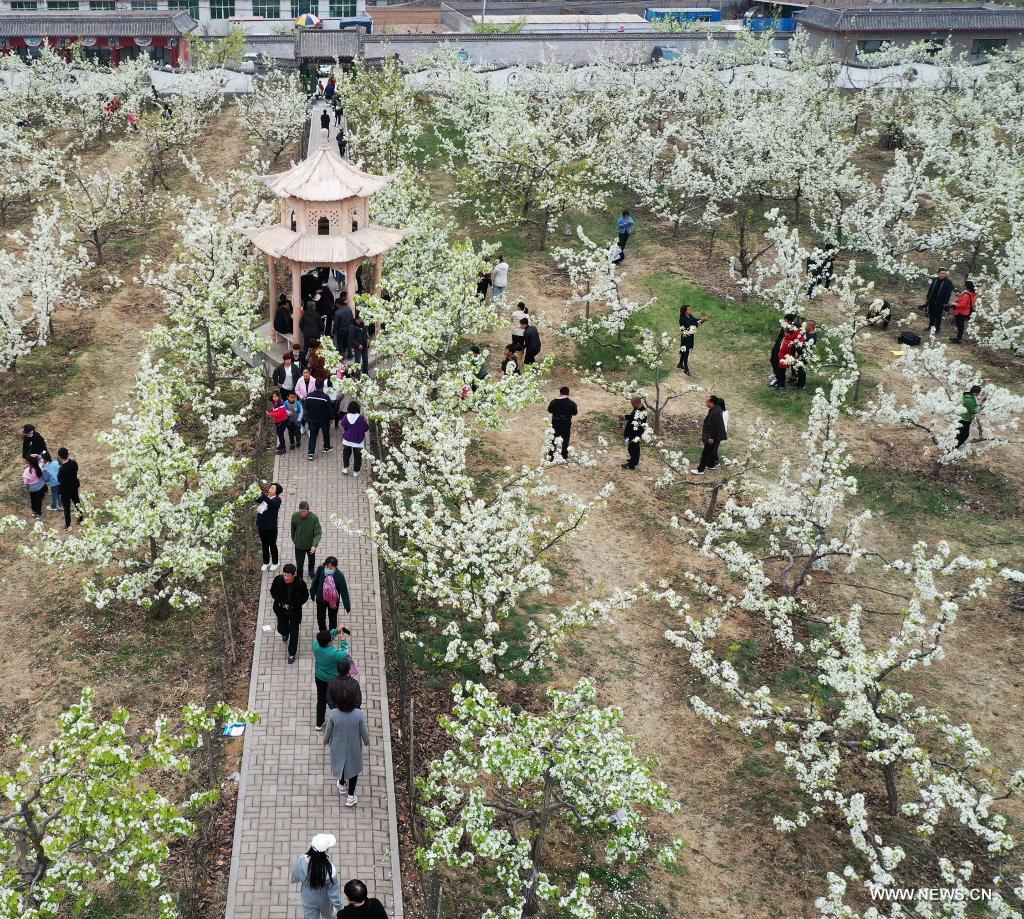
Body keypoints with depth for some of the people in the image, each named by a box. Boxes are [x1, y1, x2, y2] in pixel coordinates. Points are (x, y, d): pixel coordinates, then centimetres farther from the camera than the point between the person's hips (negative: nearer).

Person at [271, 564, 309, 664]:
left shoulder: (300, 583, -27)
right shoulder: (278, 580, -23)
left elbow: (305, 597, -12)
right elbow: (273, 592, -4)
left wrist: (293, 605, -21)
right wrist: (280, 603, -17)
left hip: (295, 611, -2)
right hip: (281, 610, 2)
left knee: (294, 633, 9)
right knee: (281, 629, 16)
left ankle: (292, 654, 30)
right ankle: (285, 634, 56)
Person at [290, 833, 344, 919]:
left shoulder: (301, 861, -33)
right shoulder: (329, 869, -40)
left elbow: (295, 877, -9)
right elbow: (333, 891, -25)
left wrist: (294, 880, 15)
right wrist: (339, 906, -7)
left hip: (308, 899, 2)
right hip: (324, 900, -1)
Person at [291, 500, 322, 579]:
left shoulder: (314, 518, -26)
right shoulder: (295, 516, -18)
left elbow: (318, 533, -25)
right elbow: (293, 529, 1)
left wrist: (314, 545, -37)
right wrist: (294, 540, 14)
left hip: (310, 545, 1)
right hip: (299, 545, -1)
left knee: (311, 560, 28)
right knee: (299, 564, 0)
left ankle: (311, 572, 58)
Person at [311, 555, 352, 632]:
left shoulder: (339, 575, -28)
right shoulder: (320, 570, -23)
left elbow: (344, 591, -22)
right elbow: (315, 582, -4)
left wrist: (347, 606, -19)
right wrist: (312, 593, 10)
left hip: (333, 601, -2)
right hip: (321, 599, 2)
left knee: (332, 619, 21)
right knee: (320, 617, 19)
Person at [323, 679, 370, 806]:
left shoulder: (334, 714, -31)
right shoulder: (358, 714, -32)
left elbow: (328, 730, -12)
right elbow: (364, 732, -16)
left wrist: (325, 740, 10)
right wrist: (367, 741, 7)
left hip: (338, 747, 1)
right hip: (354, 747, -1)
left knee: (340, 763, 31)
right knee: (353, 767, 26)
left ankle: (342, 785, 58)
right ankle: (351, 796, 40)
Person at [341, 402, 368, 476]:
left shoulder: (346, 417, -12)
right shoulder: (361, 418, -20)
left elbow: (343, 427, -1)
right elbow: (366, 428, -10)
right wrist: (367, 423, 9)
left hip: (347, 440, 2)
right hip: (358, 441, -2)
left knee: (346, 455, 23)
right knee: (357, 456, 13)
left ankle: (345, 468, 18)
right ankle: (355, 471, 18)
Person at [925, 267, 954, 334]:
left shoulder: (948, 282, -11)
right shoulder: (934, 280, 2)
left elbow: (948, 293, -11)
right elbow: (930, 289, 11)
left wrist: (946, 302, -14)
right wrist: (927, 298, 11)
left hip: (940, 303, -5)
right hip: (931, 301, 5)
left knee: (938, 316, 4)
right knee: (931, 314, 18)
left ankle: (937, 328, 15)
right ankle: (931, 326, 34)